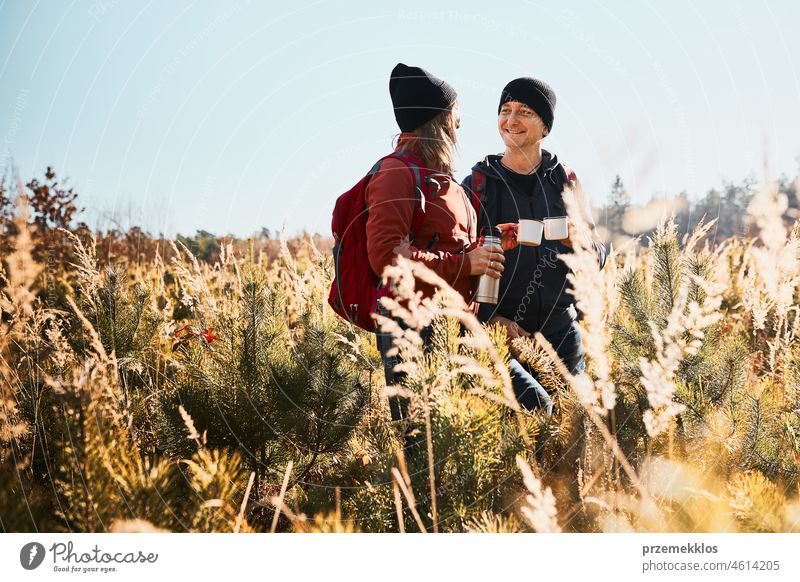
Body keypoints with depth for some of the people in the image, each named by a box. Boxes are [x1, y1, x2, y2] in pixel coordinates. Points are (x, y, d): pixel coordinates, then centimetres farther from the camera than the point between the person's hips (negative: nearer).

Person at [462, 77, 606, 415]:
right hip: (499, 333, -3)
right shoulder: (478, 186, 2)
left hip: (561, 333, 3)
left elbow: (598, 260, 11)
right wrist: (487, 318, -11)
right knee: (536, 408, -24)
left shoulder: (564, 182, 9)